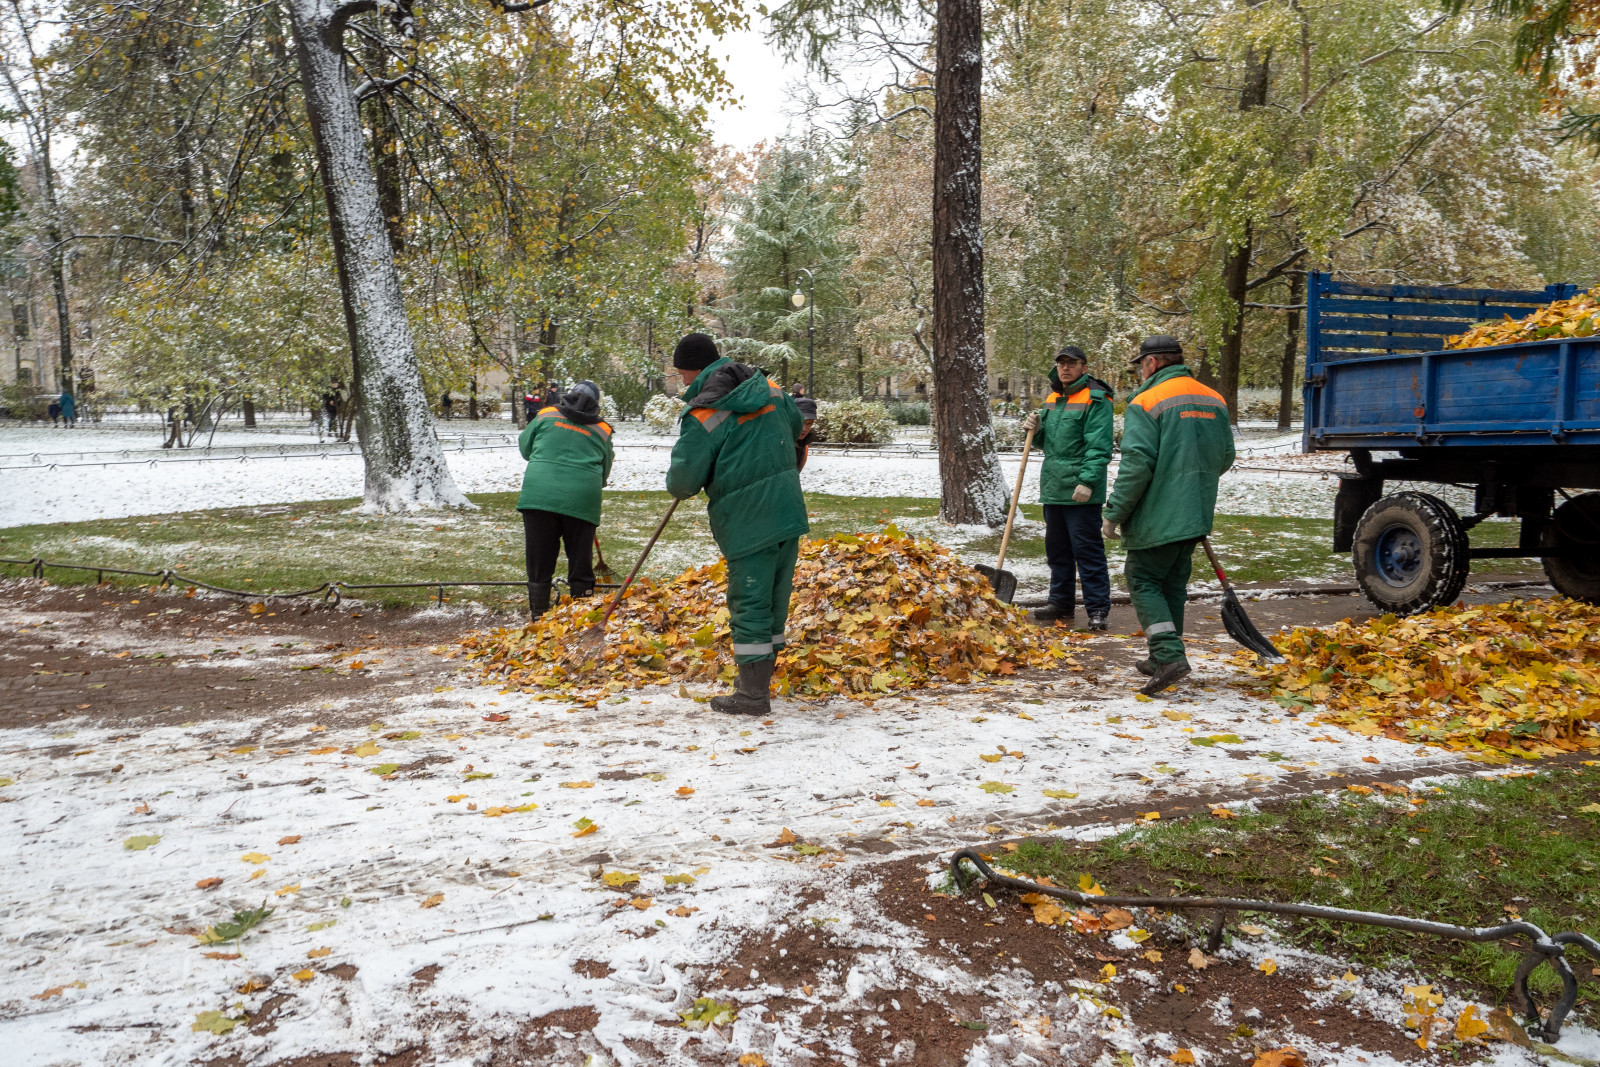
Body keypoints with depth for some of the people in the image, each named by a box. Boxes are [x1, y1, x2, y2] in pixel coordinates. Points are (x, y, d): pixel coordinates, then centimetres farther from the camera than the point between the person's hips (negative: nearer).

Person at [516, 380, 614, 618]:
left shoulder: (546, 415, 10)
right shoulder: (602, 431, 12)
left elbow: (525, 446, 20)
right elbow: (604, 473, 19)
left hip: (539, 493, 0)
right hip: (581, 499, 0)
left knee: (539, 560, 8)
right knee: (580, 562, 10)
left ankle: (538, 614, 14)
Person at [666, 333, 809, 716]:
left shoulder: (702, 415, -14)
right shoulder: (769, 387, 7)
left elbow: (684, 481, -12)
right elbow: (797, 426, 24)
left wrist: (674, 481, 11)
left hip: (747, 522, -7)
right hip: (789, 513, 7)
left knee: (749, 602, 1)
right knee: (775, 597, 16)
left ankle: (752, 694, 5)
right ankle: (761, 675, 29)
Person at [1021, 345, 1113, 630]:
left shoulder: (1095, 400, -9)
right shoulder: (1052, 398, 16)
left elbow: (1099, 446, -16)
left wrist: (1087, 482, -24)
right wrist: (1036, 430, 4)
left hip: (1081, 492, -8)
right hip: (1053, 488, 8)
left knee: (1087, 549, -5)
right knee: (1057, 549, 15)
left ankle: (1098, 609, 1)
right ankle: (1061, 604, 26)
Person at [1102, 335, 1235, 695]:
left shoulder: (1146, 402, -12)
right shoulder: (1215, 401, 11)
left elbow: (1137, 464, -19)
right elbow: (1225, 458, 16)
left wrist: (1114, 513, -13)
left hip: (1157, 517, -7)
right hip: (1196, 514, 7)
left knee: (1143, 582, 3)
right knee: (1173, 584, 17)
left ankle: (1169, 655, -11)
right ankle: (1163, 659, 24)